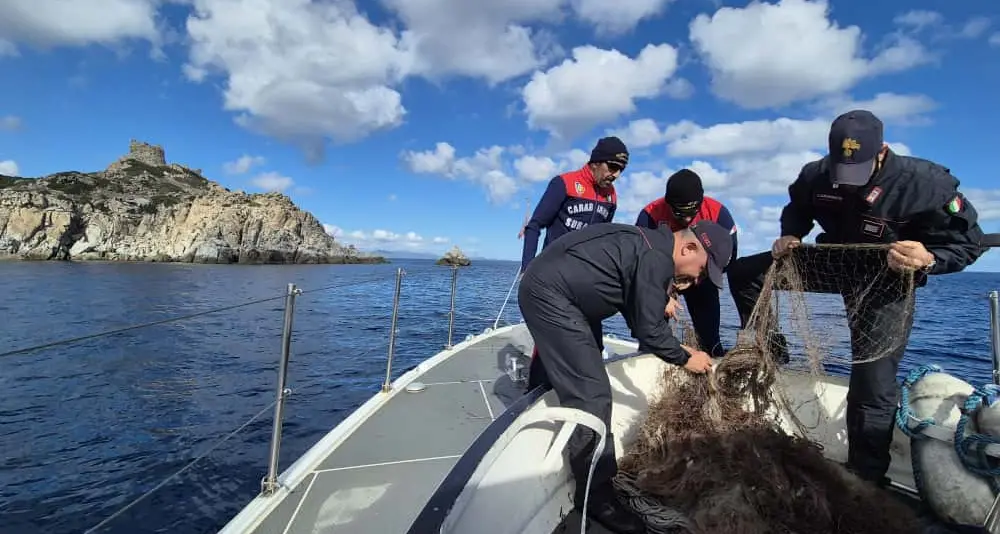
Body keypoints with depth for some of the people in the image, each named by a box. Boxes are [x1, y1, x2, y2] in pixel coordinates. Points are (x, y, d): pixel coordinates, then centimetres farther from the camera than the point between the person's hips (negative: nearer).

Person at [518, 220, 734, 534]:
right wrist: (684, 358, 3)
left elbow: (640, 318, 21)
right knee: (592, 394, -9)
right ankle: (597, 496, 2)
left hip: (543, 288, 11)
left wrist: (677, 349, 19)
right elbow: (650, 330, -14)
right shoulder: (656, 258, -17)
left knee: (565, 379, 25)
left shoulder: (648, 244, 14)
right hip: (550, 296, -11)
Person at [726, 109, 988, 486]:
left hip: (885, 283, -4)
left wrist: (929, 259, -38)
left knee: (873, 387, -9)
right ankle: (769, 353, 14)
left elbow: (969, 241, -16)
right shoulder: (816, 175, -13)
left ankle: (865, 479, 8)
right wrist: (790, 236, -12)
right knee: (742, 274, -1)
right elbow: (797, 209, 9)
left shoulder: (925, 183, -24)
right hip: (833, 263, 5)